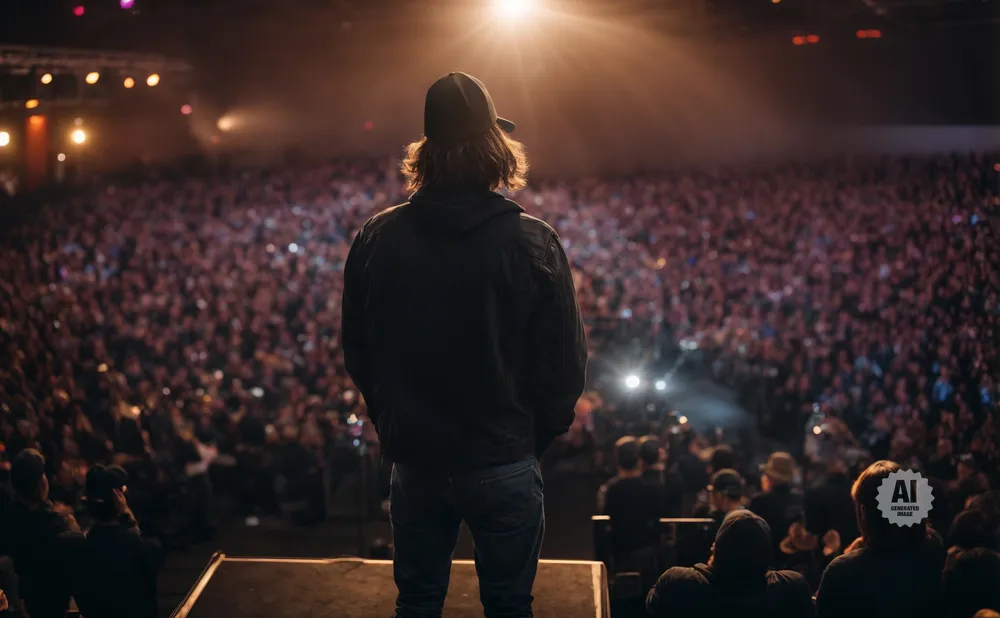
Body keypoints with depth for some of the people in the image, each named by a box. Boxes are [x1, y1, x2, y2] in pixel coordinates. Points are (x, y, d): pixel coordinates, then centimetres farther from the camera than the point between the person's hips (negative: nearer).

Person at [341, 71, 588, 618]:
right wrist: (537, 436, 7)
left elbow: (356, 352, 3)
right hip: (504, 464, -2)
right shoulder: (532, 243, -13)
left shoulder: (377, 238, -6)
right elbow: (566, 362, -10)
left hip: (414, 461, 3)